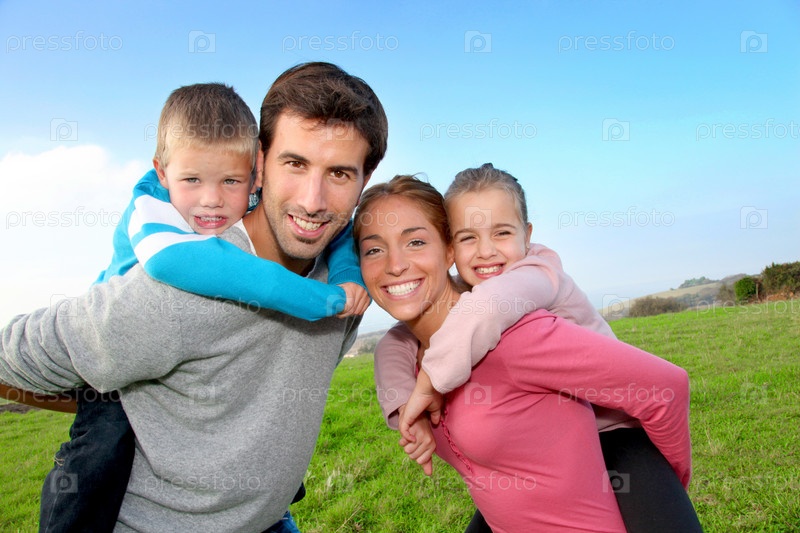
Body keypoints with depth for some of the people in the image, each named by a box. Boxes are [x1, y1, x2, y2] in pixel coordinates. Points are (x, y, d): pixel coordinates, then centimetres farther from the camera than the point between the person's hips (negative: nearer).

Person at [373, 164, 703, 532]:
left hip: (616, 432, -5)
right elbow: (394, 348, -6)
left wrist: (428, 385, -36)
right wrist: (407, 410, -22)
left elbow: (488, 304, -45)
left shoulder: (541, 273, -24)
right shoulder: (452, 304, -4)